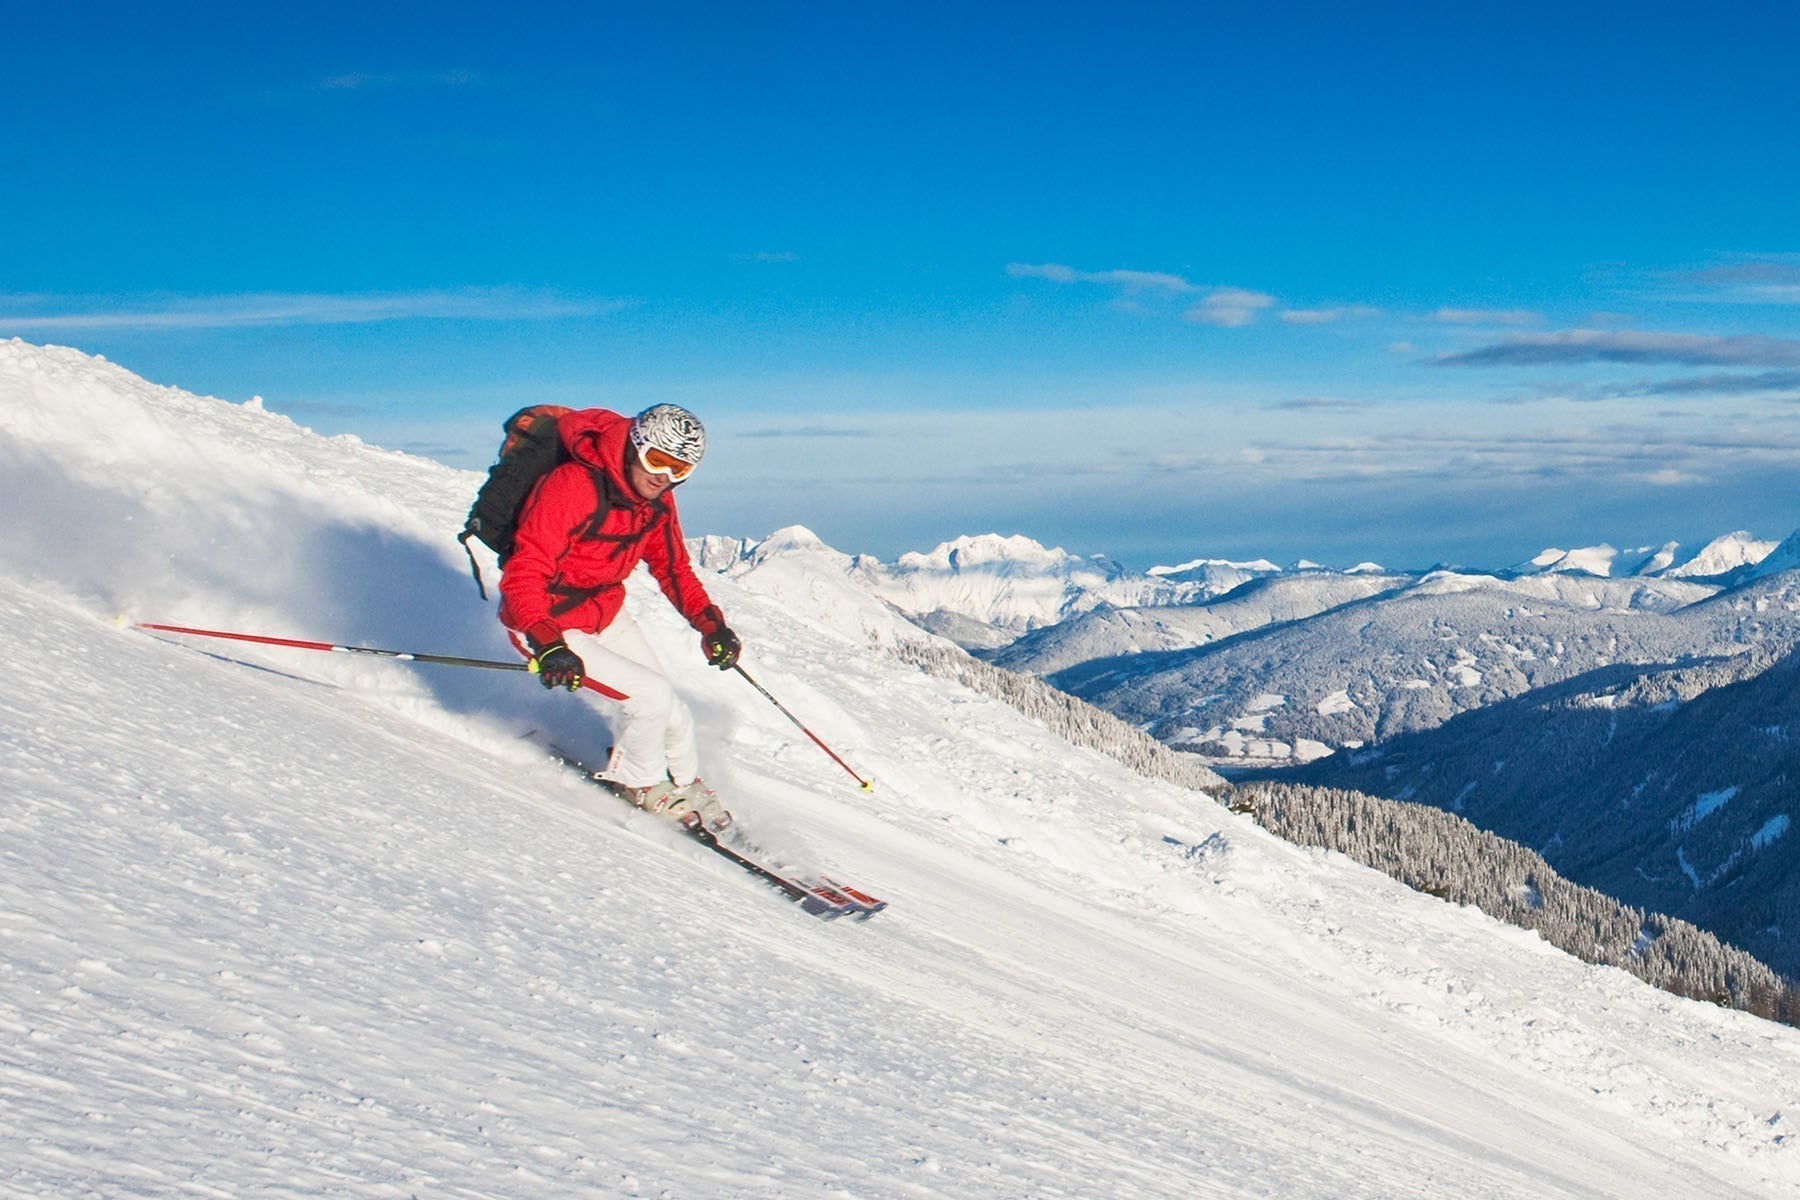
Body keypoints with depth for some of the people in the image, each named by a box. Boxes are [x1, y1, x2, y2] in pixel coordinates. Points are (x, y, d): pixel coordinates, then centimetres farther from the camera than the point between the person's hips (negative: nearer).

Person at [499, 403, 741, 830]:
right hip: (548, 624, -7)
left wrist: (710, 623, 0)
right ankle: (639, 782, 10)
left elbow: (672, 567, 12)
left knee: (670, 714, 4)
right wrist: (548, 646, -45)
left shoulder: (657, 499, -4)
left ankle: (686, 784, 31)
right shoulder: (573, 488, -30)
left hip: (607, 613, 7)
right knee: (652, 695, -16)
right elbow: (523, 574, -33)